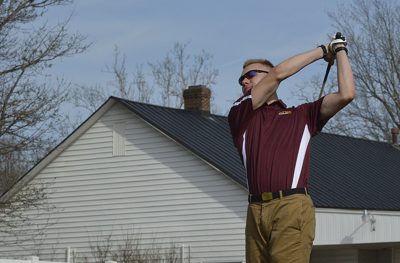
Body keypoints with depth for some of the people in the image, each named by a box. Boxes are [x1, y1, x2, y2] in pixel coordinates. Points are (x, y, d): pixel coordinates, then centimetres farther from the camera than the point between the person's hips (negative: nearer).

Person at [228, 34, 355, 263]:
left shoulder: (302, 115, 21)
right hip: (256, 211, 2)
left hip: (293, 208, -2)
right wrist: (322, 51, 19)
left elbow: (346, 94, 10)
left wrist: (339, 51, 19)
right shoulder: (239, 115, 17)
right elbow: (279, 74, 10)